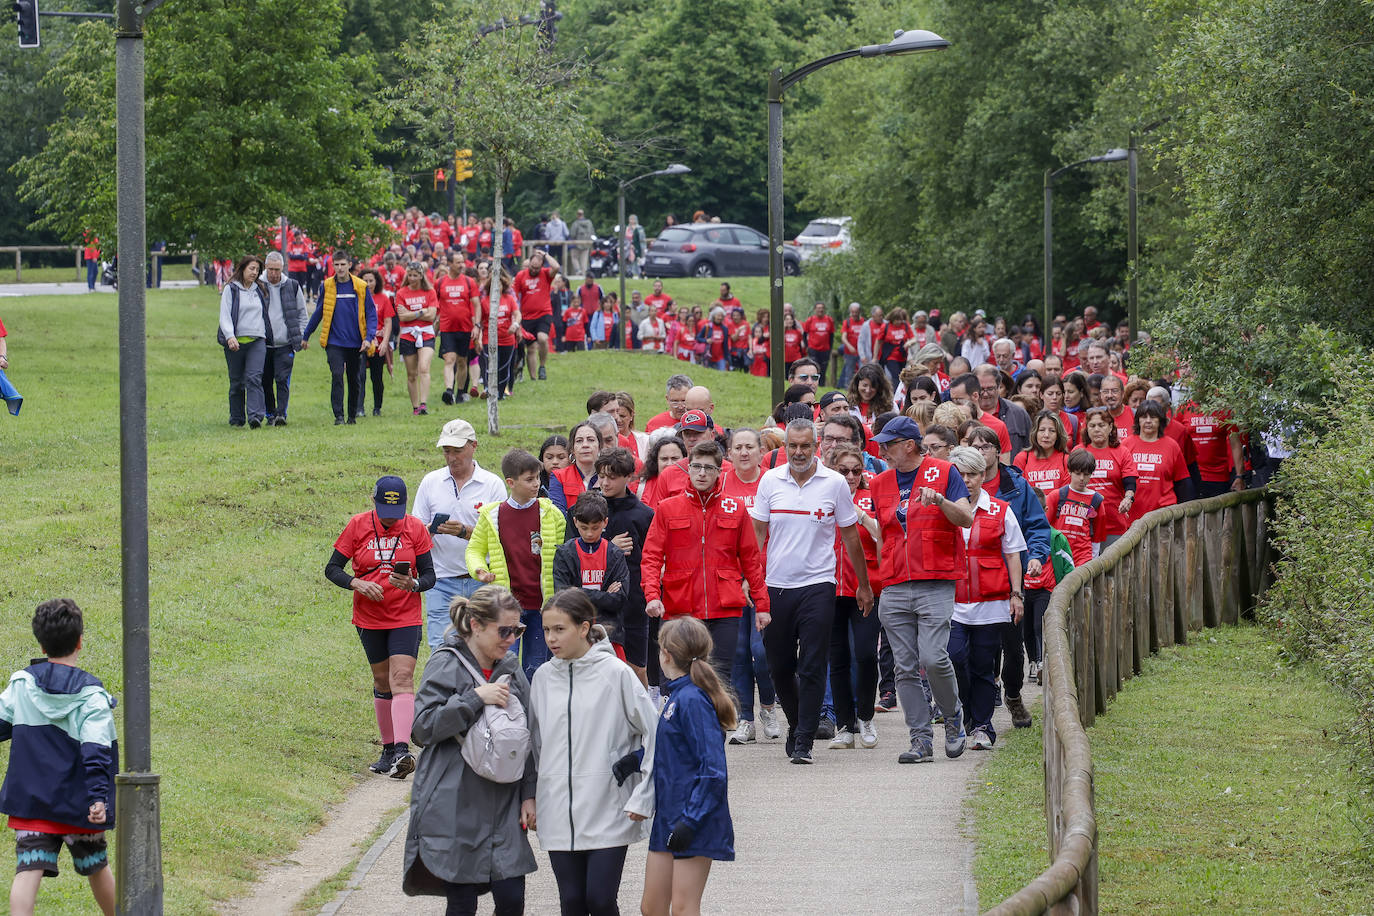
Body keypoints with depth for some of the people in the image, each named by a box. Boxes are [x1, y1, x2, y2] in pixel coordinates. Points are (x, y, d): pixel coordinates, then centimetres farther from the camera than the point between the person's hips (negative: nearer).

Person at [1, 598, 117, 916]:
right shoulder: (91, 695, -11)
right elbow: (96, 750, -19)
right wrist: (98, 797, -25)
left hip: (29, 799, 1)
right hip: (78, 803, -1)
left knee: (28, 870, -7)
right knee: (97, 868, 18)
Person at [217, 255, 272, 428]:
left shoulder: (261, 290, 16)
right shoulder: (231, 289, 2)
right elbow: (224, 316, -7)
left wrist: (270, 337, 22)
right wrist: (230, 336, -21)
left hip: (258, 342, 2)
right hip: (235, 342, -2)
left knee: (254, 378, -14)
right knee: (237, 382, 5)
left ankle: (255, 416, -25)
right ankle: (236, 418, 16)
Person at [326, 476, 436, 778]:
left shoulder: (415, 528, -3)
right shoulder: (358, 526, -2)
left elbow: (429, 575, 0)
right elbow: (332, 569, 0)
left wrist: (413, 584, -23)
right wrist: (357, 583, -19)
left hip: (406, 617, -2)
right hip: (369, 617, 2)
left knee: (402, 677, -17)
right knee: (382, 681, 9)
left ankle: (402, 749, -28)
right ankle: (388, 749, 22)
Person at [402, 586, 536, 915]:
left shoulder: (510, 669, 10)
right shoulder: (446, 666, -7)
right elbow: (422, 727, -16)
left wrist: (529, 793, 9)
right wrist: (475, 699, -20)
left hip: (503, 807, 5)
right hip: (456, 807, -5)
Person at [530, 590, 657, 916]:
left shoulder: (615, 673, -6)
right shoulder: (543, 678, 6)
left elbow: (653, 733, -3)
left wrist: (642, 798, -5)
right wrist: (530, 798, 12)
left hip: (607, 812, -4)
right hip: (558, 812, 4)